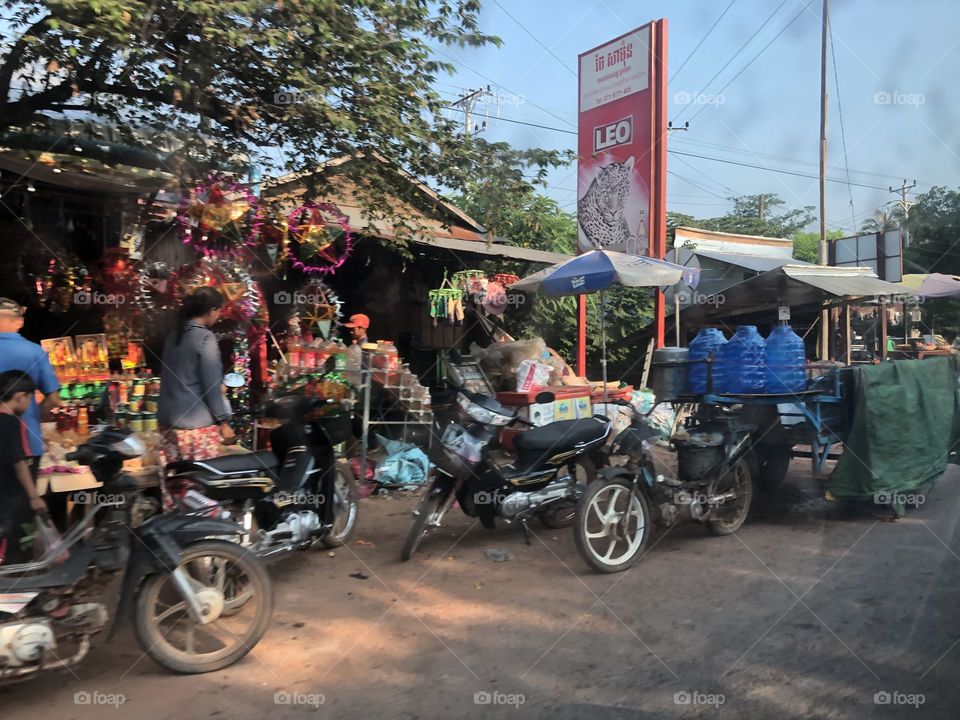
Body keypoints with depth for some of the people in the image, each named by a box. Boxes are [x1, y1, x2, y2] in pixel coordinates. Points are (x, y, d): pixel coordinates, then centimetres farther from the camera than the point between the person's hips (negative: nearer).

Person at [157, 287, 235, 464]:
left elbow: (172, 379, 17)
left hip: (168, 420, 8)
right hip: (197, 423, -8)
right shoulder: (205, 338, -12)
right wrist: (223, 422, -7)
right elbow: (211, 385, -13)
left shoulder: (174, 335, 10)